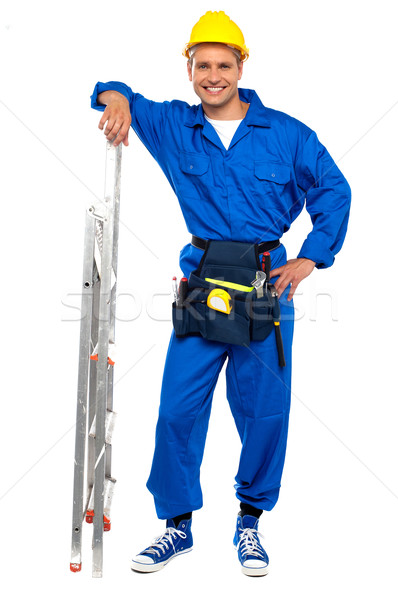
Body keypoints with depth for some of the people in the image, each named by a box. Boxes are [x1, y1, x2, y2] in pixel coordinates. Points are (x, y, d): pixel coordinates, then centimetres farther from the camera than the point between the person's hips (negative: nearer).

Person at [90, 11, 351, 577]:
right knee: (178, 407, 0)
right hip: (201, 280, 1)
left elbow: (334, 190, 8)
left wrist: (310, 259, 0)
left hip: (267, 282, -1)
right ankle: (178, 524, 16)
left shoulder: (286, 133, 2)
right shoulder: (172, 125, 7)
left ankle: (250, 521, 23)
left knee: (264, 410, 3)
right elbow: (117, 96, 16)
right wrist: (117, 98, -9)